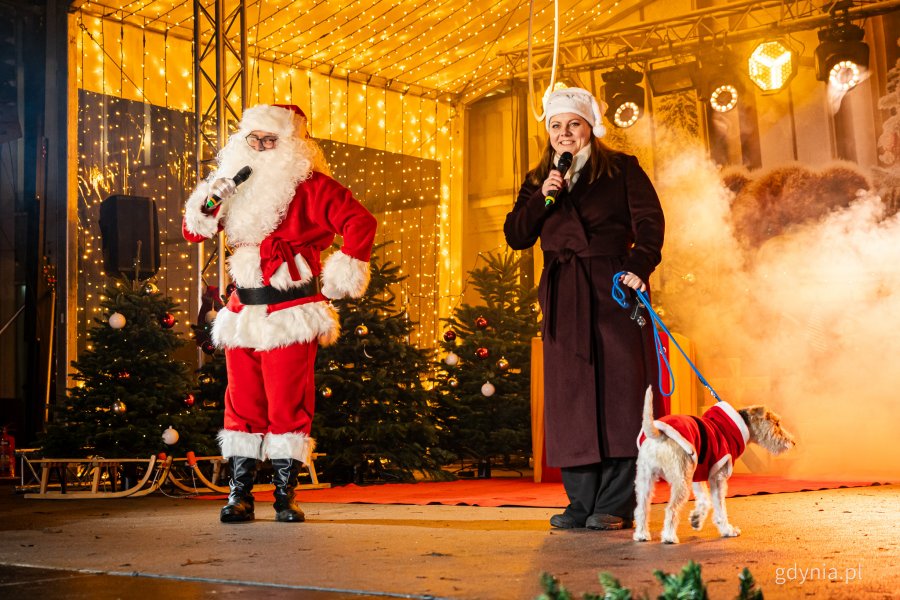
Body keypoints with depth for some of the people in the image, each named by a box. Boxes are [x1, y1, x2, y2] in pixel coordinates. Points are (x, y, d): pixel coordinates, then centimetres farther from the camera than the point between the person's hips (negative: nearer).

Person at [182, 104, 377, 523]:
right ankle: (239, 494, 10)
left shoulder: (308, 186, -4)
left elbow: (360, 222, -13)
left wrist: (342, 274, -12)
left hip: (291, 314, -5)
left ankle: (285, 494, 5)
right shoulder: (238, 185, 15)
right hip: (243, 311, 6)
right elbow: (193, 232, 16)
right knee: (243, 402, 5)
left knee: (287, 404, -4)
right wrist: (210, 200, -3)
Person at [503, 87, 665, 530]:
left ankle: (617, 503, -7)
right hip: (564, 299, 4)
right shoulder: (538, 181, 19)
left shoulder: (622, 170, 9)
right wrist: (542, 198, -5)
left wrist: (639, 267, -18)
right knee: (571, 397, 0)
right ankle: (582, 502, 3)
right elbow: (515, 236, 10)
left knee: (619, 389, -8)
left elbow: (650, 222, -1)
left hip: (613, 292, -4)